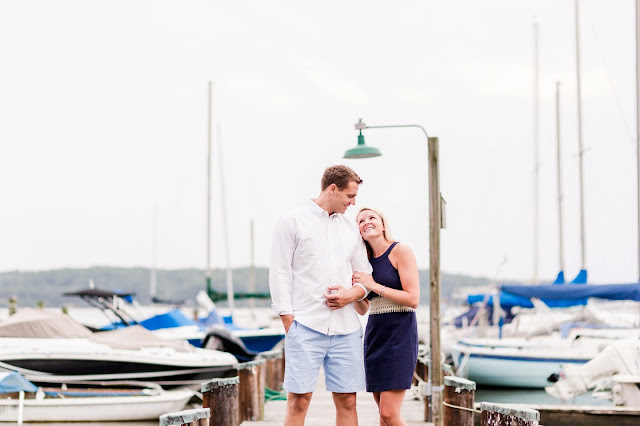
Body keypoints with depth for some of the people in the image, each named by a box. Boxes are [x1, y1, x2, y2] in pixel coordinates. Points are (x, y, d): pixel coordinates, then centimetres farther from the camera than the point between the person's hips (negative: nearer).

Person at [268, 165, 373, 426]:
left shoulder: (351, 228, 19)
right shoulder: (292, 222, 3)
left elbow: (365, 275, 20)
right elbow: (280, 274, -1)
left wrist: (352, 294, -3)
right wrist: (288, 321, -9)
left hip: (346, 327, 5)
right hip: (305, 326, -5)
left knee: (347, 400, 3)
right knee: (299, 399, -7)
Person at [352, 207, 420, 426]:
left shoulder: (400, 251, -7)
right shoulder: (367, 260, 13)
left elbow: (413, 299, -14)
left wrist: (373, 285, -14)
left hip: (400, 335, -7)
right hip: (374, 334, 7)